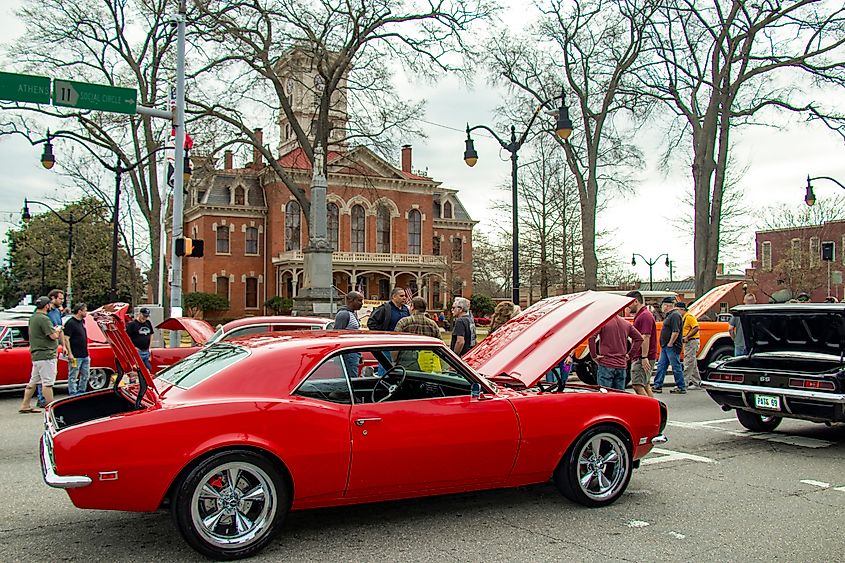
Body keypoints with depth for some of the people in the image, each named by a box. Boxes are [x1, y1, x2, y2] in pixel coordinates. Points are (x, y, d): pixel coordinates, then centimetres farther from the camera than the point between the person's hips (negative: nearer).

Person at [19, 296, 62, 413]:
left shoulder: (33, 317, 16)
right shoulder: (43, 319, -15)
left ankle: (25, 406, 19)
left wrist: (55, 330, 15)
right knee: (47, 382, -7)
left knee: (33, 381, 15)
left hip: (36, 355, 10)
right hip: (45, 355, -10)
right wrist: (58, 329, 2)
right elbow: (54, 336, -18)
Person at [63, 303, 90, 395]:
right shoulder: (71, 323, -14)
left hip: (85, 355, 9)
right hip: (75, 356, -9)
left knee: (85, 375, 14)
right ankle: (73, 395, 2)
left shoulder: (82, 321, 12)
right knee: (73, 377, -1)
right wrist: (69, 353, -22)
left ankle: (81, 392, 24)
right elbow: (66, 339, -18)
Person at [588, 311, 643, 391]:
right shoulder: (626, 324, 9)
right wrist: (629, 354, 13)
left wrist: (594, 355, -9)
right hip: (622, 365, 5)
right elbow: (639, 338, 14)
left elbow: (591, 337, -18)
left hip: (606, 364, -5)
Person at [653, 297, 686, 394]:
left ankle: (681, 388, 5)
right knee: (661, 366, 11)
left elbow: (676, 332, -23)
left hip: (672, 347, -10)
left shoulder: (675, 315, -16)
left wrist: (670, 344, -19)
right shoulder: (669, 315, 16)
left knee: (676, 367, -2)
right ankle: (657, 386, 14)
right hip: (665, 347, 10)